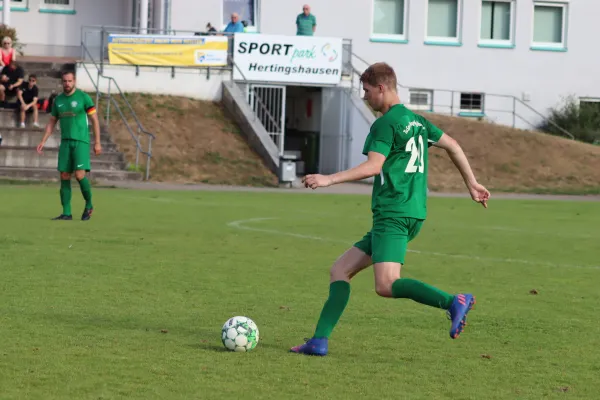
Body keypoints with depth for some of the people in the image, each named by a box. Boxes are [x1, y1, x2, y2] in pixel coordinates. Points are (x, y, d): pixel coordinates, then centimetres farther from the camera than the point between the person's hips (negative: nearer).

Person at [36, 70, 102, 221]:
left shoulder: (83, 97, -4)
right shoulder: (58, 100, 11)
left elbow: (95, 120, -2)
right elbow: (52, 122, 19)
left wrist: (97, 143, -6)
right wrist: (43, 142, 10)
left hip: (81, 142, -5)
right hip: (65, 142, 5)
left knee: (80, 175, -15)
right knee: (64, 177, 1)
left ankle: (89, 205, 7)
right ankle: (66, 213, 5)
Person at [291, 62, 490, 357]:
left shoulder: (386, 124, -8)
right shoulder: (416, 120, 19)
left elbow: (373, 166, -18)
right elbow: (453, 146, 22)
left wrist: (329, 179, -18)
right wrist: (472, 184, 29)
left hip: (392, 215, -10)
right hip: (412, 214, 10)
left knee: (386, 285, -22)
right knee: (340, 270, 10)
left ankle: (453, 302, -28)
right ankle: (319, 341, 5)